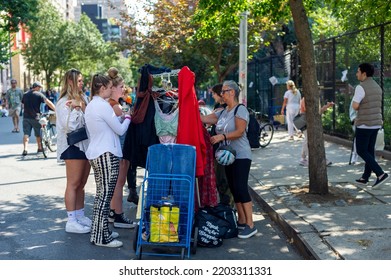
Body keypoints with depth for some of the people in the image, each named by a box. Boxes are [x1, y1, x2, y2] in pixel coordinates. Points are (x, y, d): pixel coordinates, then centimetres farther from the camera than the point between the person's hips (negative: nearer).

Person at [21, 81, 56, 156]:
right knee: (38, 134, 12)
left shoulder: (25, 95, 11)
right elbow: (48, 102, -14)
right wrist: (56, 110, -14)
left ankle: (25, 149, -14)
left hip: (26, 117, 3)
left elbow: (23, 105, 19)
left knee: (26, 133, 1)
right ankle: (40, 149, 24)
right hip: (35, 117, -3)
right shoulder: (39, 94, -6)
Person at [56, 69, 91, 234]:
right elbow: (70, 126, -19)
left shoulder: (83, 99, 12)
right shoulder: (64, 102, -10)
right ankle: (71, 221, 1)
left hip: (85, 144, 8)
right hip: (73, 146, -7)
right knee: (73, 183, -4)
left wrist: (82, 107, -6)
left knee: (81, 184, 13)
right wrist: (76, 108, -16)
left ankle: (80, 216, 22)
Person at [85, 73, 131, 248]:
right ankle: (100, 237, -2)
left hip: (95, 154, 10)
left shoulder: (91, 105, 15)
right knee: (105, 195, -6)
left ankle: (101, 232, 22)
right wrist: (127, 118, 8)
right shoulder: (103, 105, -14)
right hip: (106, 155, -10)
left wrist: (121, 118, 17)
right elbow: (120, 130, -10)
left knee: (101, 194, 15)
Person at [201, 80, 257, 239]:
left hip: (241, 156, -8)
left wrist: (222, 136, -27)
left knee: (241, 188, -11)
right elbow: (204, 119, 9)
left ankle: (250, 225, -7)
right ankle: (241, 221, 20)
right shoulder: (222, 112, 14)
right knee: (234, 189, 11)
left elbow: (240, 131, -19)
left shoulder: (240, 110, -9)